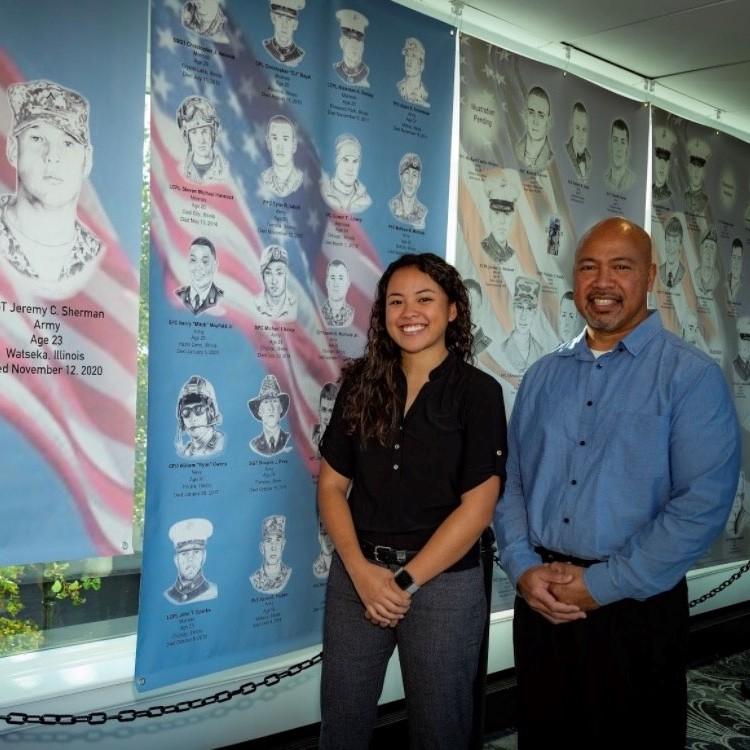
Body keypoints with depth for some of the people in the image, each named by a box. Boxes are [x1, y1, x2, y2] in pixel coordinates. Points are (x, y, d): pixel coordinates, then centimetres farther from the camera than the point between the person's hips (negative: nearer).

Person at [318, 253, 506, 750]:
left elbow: (477, 506, -10)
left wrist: (407, 581, -12)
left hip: (443, 582, -3)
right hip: (357, 574, 3)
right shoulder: (362, 385, 4)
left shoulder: (478, 392, -6)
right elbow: (331, 485, 4)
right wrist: (360, 569, -10)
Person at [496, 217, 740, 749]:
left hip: (636, 606, -4)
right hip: (540, 602, 5)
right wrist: (522, 566, -7)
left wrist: (601, 585, -16)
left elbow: (702, 504, -17)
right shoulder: (543, 376, 8)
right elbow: (510, 480, 8)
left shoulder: (693, 377, -9)